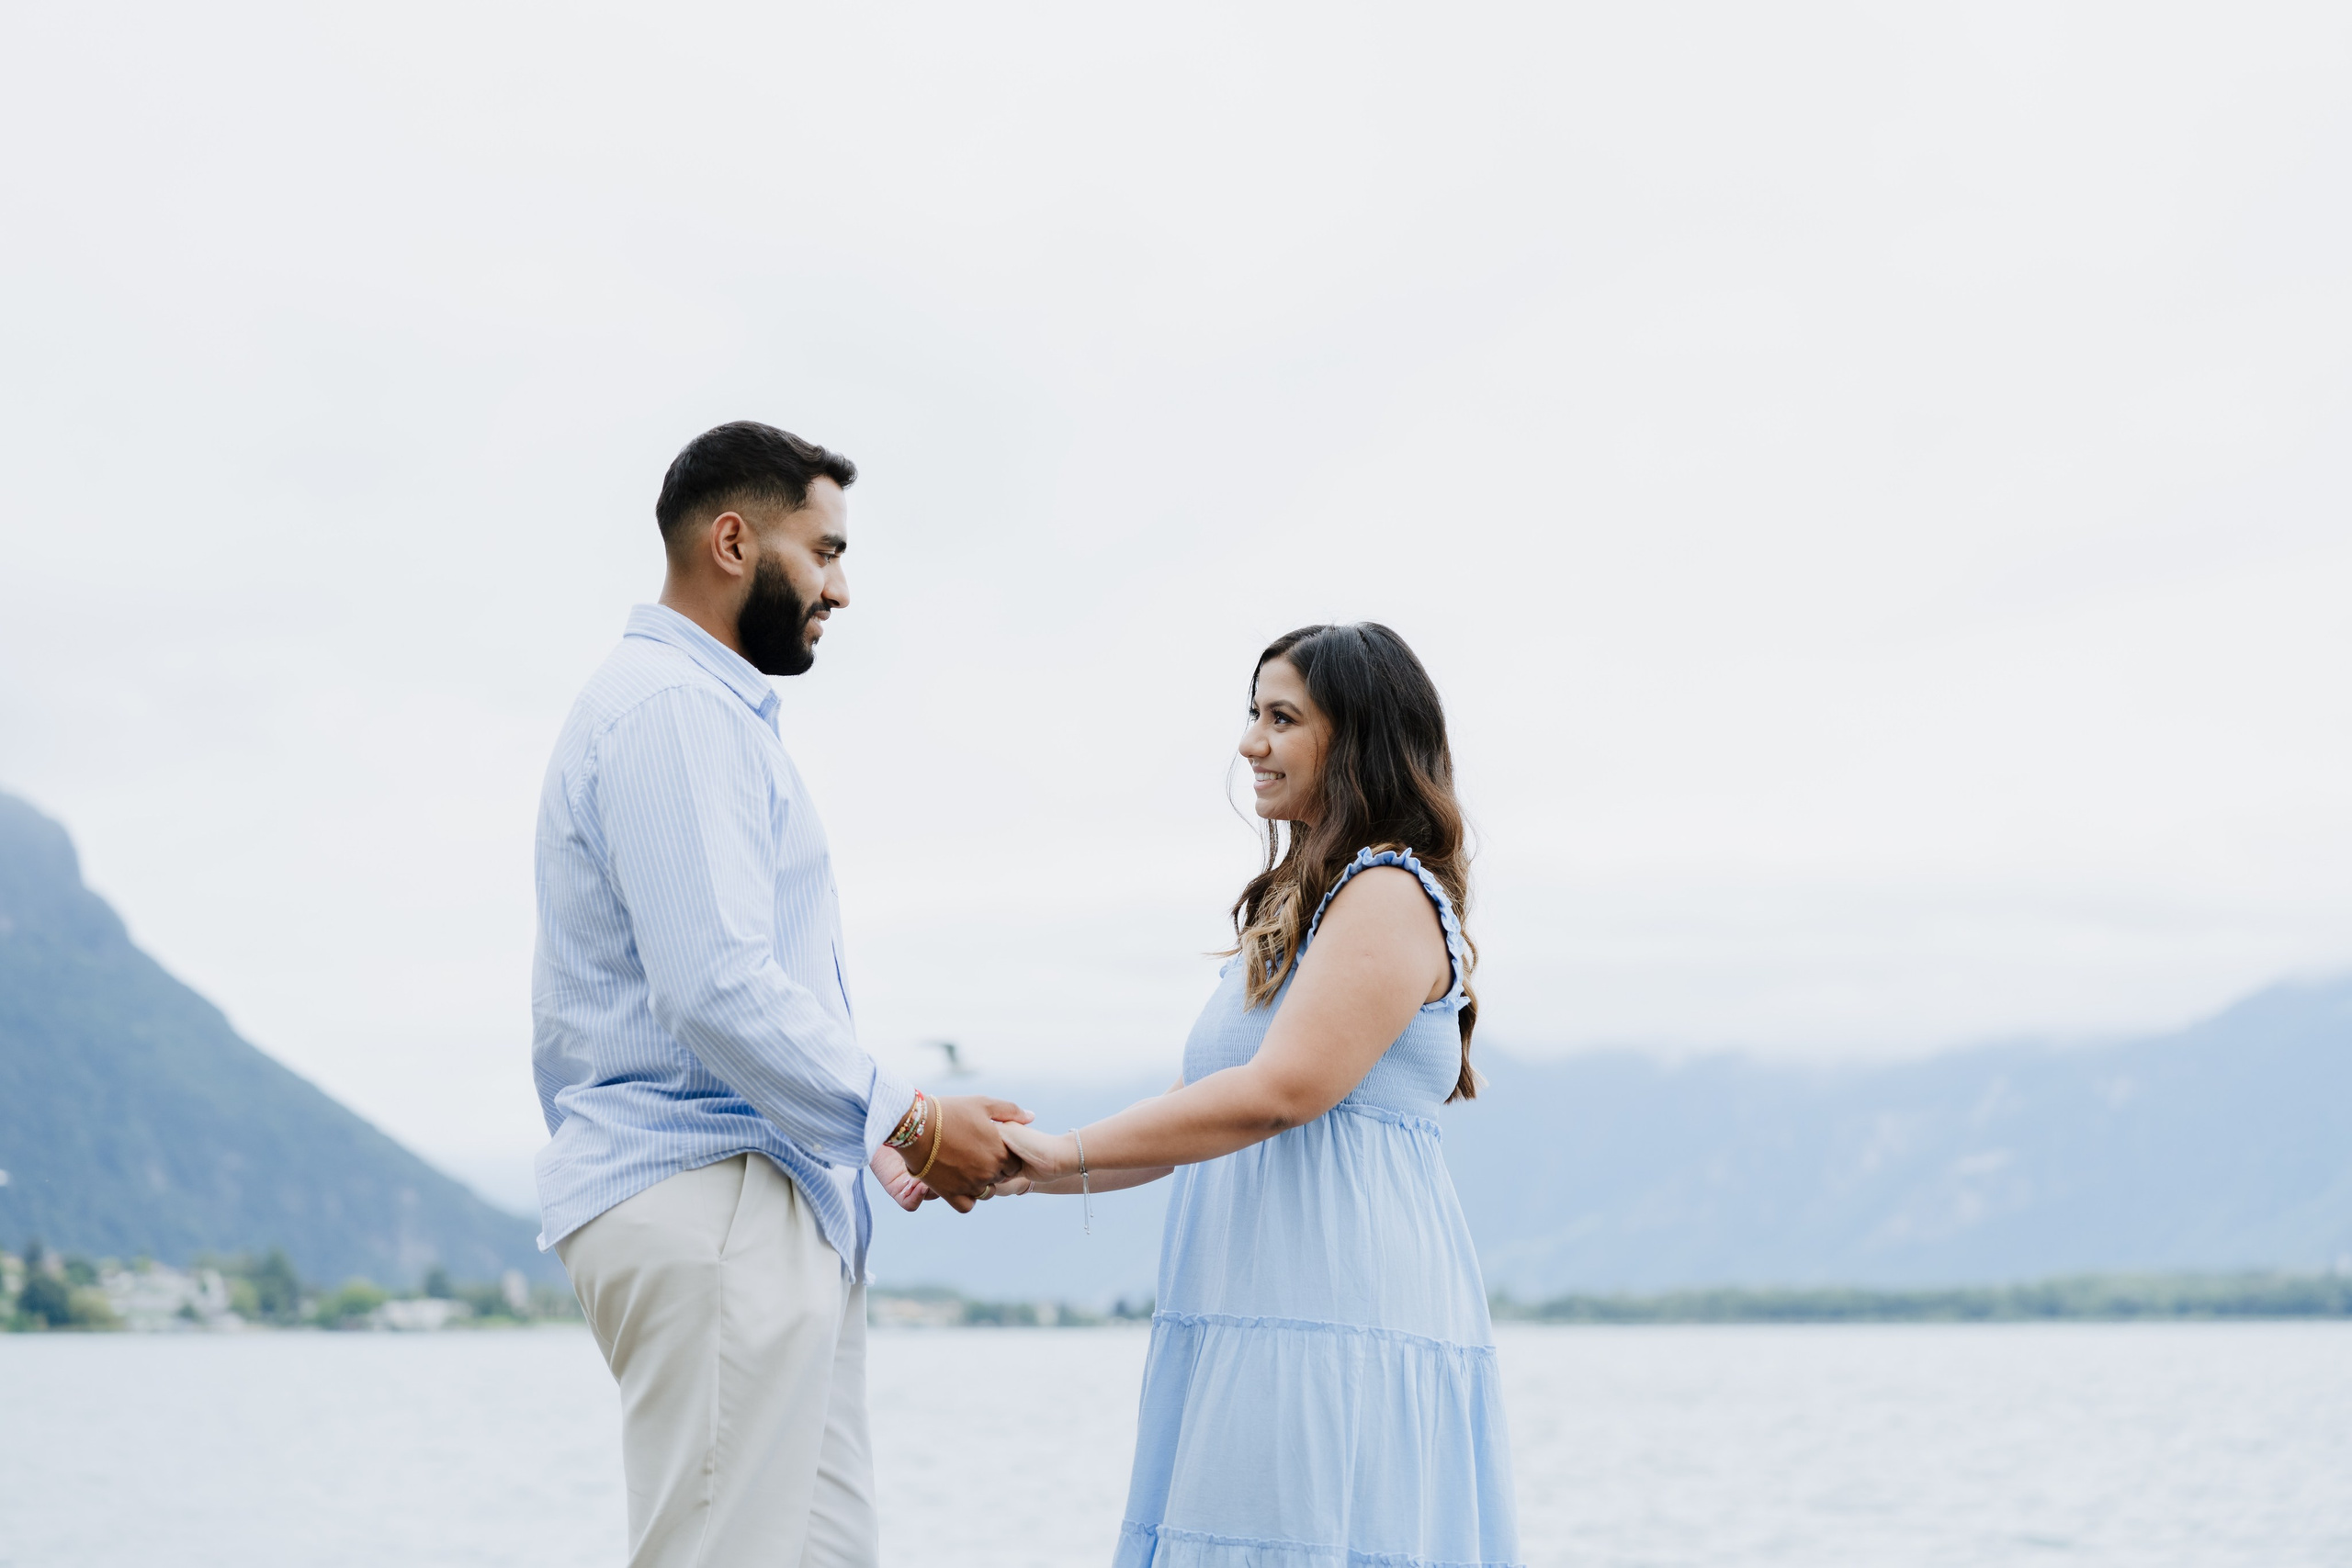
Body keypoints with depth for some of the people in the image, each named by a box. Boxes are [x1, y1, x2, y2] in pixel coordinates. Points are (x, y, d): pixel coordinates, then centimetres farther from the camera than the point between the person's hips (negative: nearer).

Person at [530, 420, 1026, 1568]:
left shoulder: (711, 709, 23)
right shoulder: (672, 707, -11)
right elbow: (716, 989, -21)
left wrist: (877, 1138, 19)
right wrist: (909, 1121, -16)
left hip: (763, 1207, 11)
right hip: (707, 1210, -11)